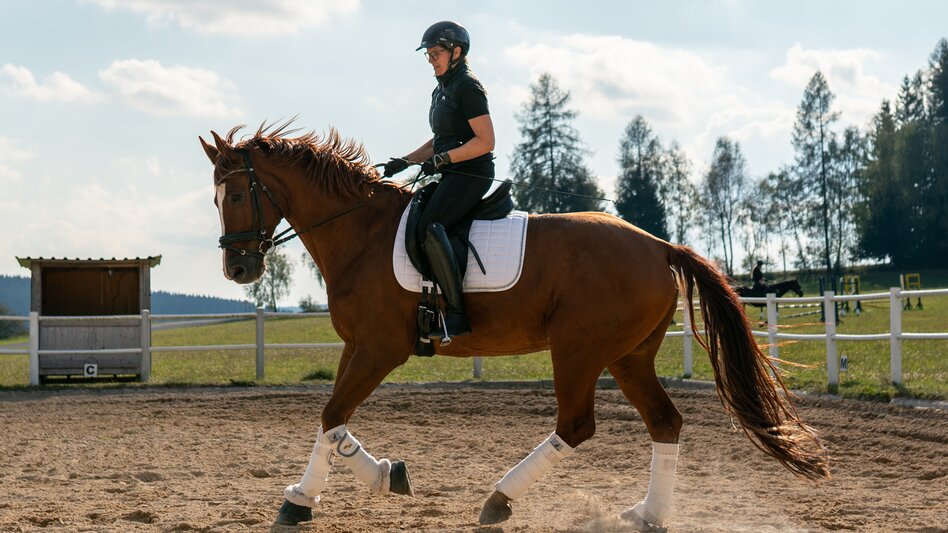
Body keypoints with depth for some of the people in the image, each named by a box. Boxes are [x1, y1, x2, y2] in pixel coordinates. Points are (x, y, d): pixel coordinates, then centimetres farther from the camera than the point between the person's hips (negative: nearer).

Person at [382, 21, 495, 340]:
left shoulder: (467, 87, -9)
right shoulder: (441, 91, 20)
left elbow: (485, 141, -16)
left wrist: (442, 159, -21)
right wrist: (406, 161, 15)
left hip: (472, 173, -11)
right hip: (451, 176, 11)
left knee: (429, 226, -30)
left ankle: (456, 313, -33)